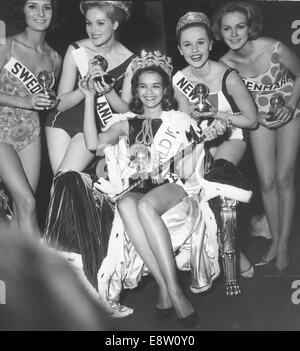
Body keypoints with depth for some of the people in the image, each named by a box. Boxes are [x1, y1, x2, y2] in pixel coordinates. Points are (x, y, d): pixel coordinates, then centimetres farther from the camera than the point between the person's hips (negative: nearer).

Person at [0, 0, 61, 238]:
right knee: (27, 203, -14)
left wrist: (49, 103, 3)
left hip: (31, 132, 5)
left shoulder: (54, 59, 6)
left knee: (21, 210, 3)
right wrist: (25, 101, -21)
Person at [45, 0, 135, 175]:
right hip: (63, 122, 1)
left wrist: (109, 92, -27)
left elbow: (126, 110, -7)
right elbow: (61, 103, -11)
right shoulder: (76, 51, -12)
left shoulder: (129, 61, -12)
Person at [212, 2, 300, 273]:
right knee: (266, 182, 1)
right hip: (260, 118, 3)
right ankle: (275, 241, 16)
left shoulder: (275, 49, -27)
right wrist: (256, 116, -17)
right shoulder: (226, 64, -17)